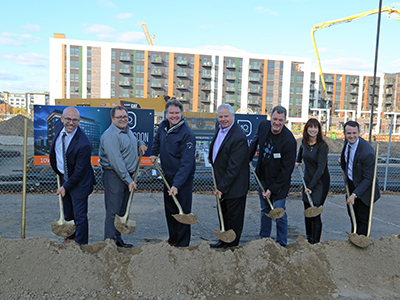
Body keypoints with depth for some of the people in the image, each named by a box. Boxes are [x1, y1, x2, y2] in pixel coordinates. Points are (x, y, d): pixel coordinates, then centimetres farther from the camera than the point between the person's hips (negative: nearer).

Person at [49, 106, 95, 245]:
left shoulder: (83, 144, -31)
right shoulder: (59, 127, -8)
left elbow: (80, 172, -22)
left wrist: (65, 186, -12)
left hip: (78, 182, -7)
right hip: (62, 176, 7)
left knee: (79, 216, 4)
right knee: (68, 214, 24)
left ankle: (81, 245, 25)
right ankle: (72, 235, 49)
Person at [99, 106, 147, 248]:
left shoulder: (126, 130, 11)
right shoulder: (110, 136, -19)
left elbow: (133, 140, 36)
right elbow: (116, 161, -24)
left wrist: (140, 143, 14)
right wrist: (128, 180, -24)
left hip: (128, 175, 9)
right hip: (114, 176, -9)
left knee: (122, 211, 15)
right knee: (113, 211, -4)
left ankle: (118, 240, 26)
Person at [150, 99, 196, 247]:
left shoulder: (187, 133, -22)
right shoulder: (163, 126, 1)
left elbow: (187, 162, -26)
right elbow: (157, 140, 28)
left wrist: (177, 184, -31)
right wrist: (154, 153, 19)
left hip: (183, 178, -7)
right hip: (168, 175, 7)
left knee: (183, 211, 2)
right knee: (169, 210, 18)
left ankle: (182, 244, 18)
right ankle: (172, 239, 36)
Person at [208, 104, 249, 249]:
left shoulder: (239, 137, -26)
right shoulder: (220, 128, 2)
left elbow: (234, 167, -26)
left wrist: (222, 187, -23)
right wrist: (212, 157, 11)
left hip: (234, 185, -9)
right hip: (221, 181, 9)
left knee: (234, 216, 9)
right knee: (223, 213, 22)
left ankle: (232, 245, 26)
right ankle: (223, 240, 39)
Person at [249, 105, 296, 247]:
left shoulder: (289, 140, -24)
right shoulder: (263, 126, -8)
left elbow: (287, 169, -20)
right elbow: (255, 141, 17)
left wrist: (272, 189, -18)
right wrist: (248, 158, 19)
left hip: (279, 182, -6)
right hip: (262, 177, 6)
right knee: (265, 211, 19)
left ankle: (281, 245, 20)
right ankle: (264, 239, 35)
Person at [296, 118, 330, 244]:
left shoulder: (322, 146, -16)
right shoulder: (304, 142, 4)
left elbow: (321, 168, -20)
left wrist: (311, 186, -23)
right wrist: (298, 161, 37)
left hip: (320, 182, -6)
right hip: (307, 180, 6)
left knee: (315, 214, -7)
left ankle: (315, 242, 5)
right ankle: (308, 239, 25)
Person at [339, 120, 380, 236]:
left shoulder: (367, 152, -30)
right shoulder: (347, 141, -7)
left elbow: (368, 178, -24)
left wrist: (355, 195, -27)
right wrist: (342, 160, 1)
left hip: (364, 188, -7)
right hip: (350, 184, 8)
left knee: (363, 219, 3)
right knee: (353, 216, 21)